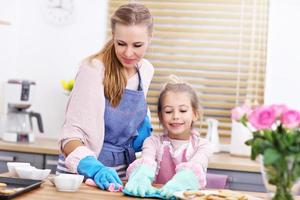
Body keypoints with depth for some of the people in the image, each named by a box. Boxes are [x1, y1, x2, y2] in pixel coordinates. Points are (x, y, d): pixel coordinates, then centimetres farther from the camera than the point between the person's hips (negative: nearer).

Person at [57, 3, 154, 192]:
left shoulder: (146, 70, 1)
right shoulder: (94, 69, -16)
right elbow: (71, 134, -19)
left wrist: (144, 123, 0)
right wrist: (94, 167, -34)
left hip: (124, 172, 4)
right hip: (86, 172, -4)